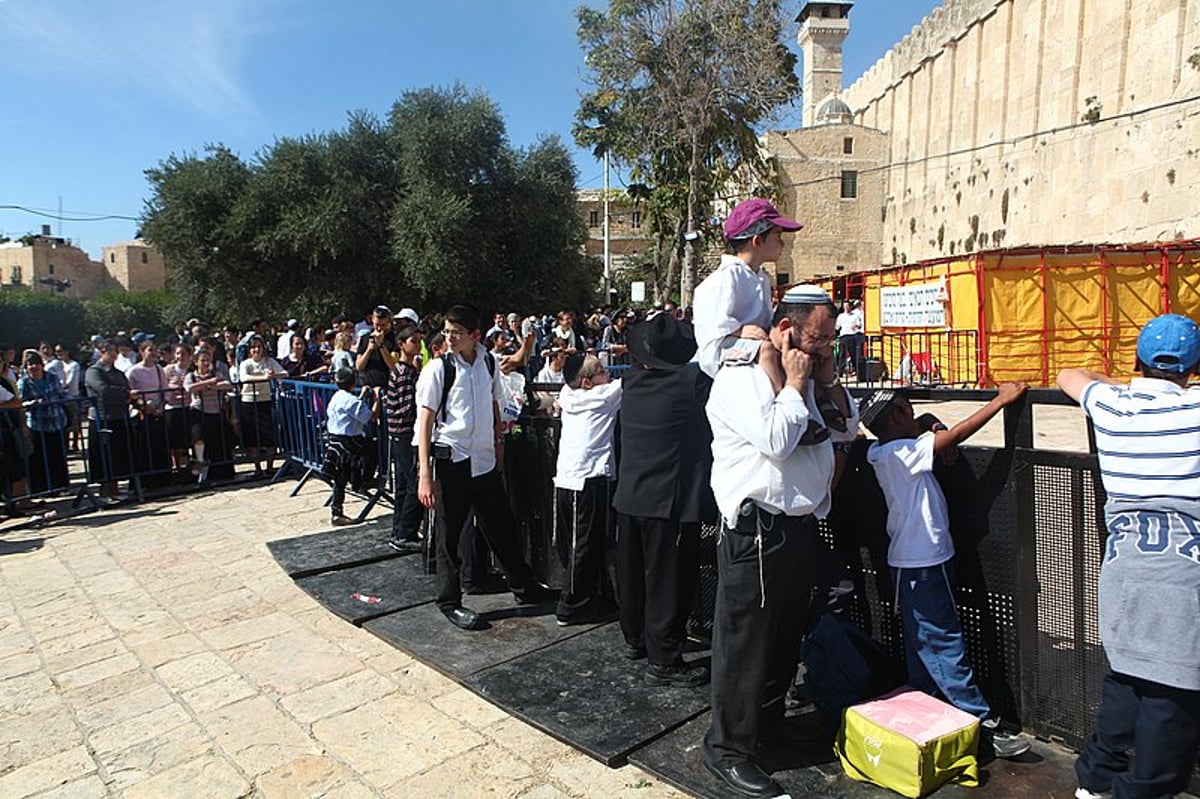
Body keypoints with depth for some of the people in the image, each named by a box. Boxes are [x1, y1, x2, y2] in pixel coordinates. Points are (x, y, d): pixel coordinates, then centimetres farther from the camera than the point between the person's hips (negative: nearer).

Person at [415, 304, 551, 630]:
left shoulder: (488, 363, 3)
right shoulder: (437, 370, -10)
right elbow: (425, 422, -11)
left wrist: (498, 443, 17)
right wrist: (425, 475, -16)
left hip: (485, 460, 4)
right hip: (453, 461, -4)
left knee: (502, 524, 15)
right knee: (449, 534, 7)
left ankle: (523, 586, 32)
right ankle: (450, 602, 23)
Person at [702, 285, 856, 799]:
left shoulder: (808, 376, 14)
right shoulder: (740, 376, -11)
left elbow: (846, 429, 21)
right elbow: (775, 440, -23)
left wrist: (829, 381, 7)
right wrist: (796, 385, -11)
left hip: (802, 526, 9)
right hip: (757, 530, -9)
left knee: (788, 632, 21)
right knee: (745, 639, 0)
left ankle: (769, 721, 41)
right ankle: (727, 748, 15)